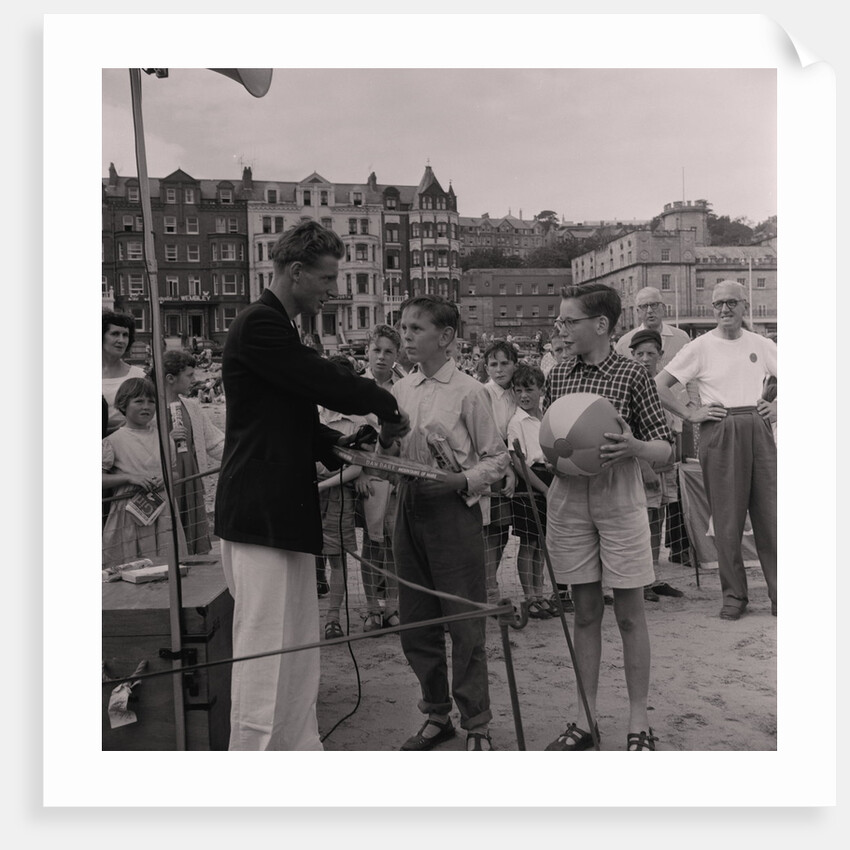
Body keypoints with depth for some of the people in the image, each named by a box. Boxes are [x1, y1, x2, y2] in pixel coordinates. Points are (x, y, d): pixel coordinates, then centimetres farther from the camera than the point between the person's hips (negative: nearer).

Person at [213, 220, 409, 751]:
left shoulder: (277, 327, 19)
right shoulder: (261, 325, -13)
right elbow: (330, 384, -19)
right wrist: (388, 407, -2)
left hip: (285, 515, 10)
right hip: (261, 515, -10)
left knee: (299, 660, 16)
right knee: (265, 659, -3)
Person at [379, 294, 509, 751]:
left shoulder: (468, 391, -6)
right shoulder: (400, 390, 10)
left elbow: (496, 459, -3)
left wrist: (460, 481, -18)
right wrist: (385, 444, -5)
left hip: (453, 510, -6)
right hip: (408, 507, 6)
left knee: (465, 624, 1)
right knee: (415, 623, 13)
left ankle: (477, 725, 18)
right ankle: (437, 715, 30)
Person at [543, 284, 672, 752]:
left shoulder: (632, 374, -7)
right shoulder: (557, 376, 5)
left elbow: (664, 448, -4)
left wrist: (633, 447, -24)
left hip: (619, 498, -3)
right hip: (569, 498, 4)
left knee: (629, 614, 5)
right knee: (585, 612, 11)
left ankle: (638, 722, 19)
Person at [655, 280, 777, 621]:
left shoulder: (762, 345, 9)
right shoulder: (701, 347, 0)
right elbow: (659, 385, -4)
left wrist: (776, 406, 6)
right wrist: (690, 414, -7)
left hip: (759, 430, 3)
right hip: (719, 432, -2)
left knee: (769, 513, 3)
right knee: (727, 518, 2)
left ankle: (778, 592, 15)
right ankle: (734, 595, 13)